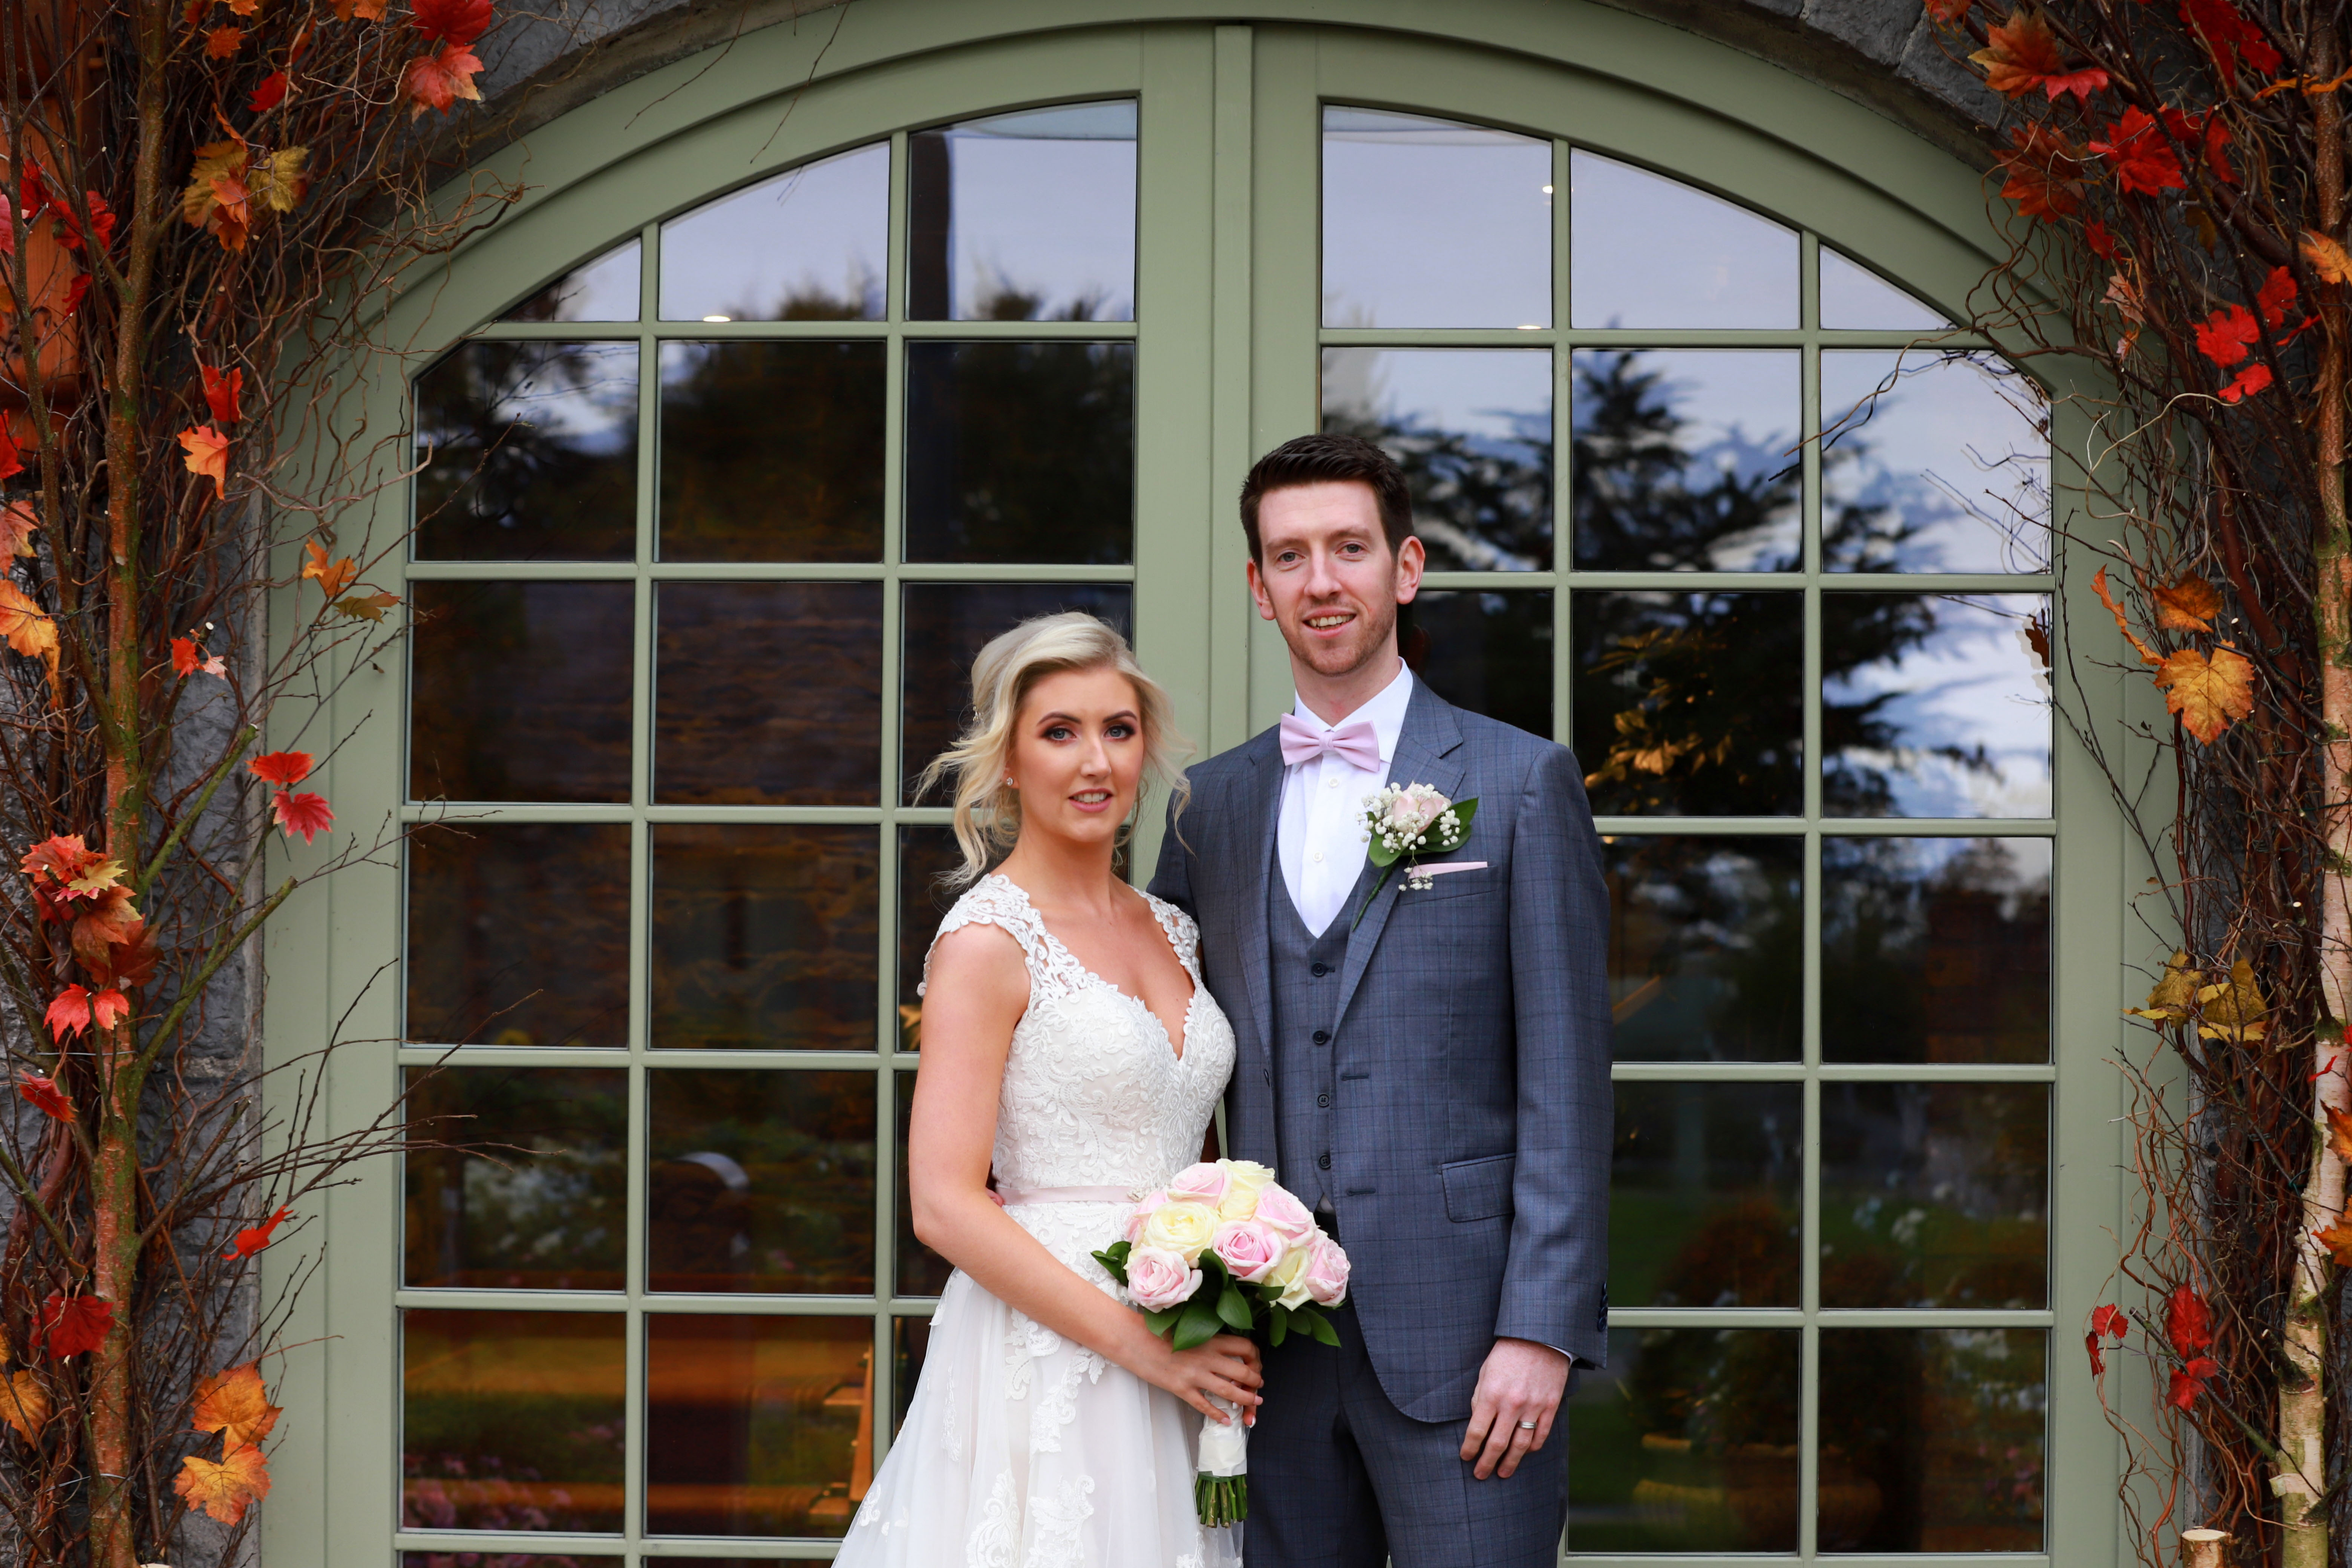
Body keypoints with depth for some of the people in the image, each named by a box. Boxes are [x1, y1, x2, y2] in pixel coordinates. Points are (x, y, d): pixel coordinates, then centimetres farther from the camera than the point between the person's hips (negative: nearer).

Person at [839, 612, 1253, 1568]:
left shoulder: (1171, 932, 12)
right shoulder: (988, 942, -9)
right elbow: (945, 1206, -15)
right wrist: (1142, 1344, -17)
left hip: (1177, 1366, 6)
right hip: (1045, 1360, -6)